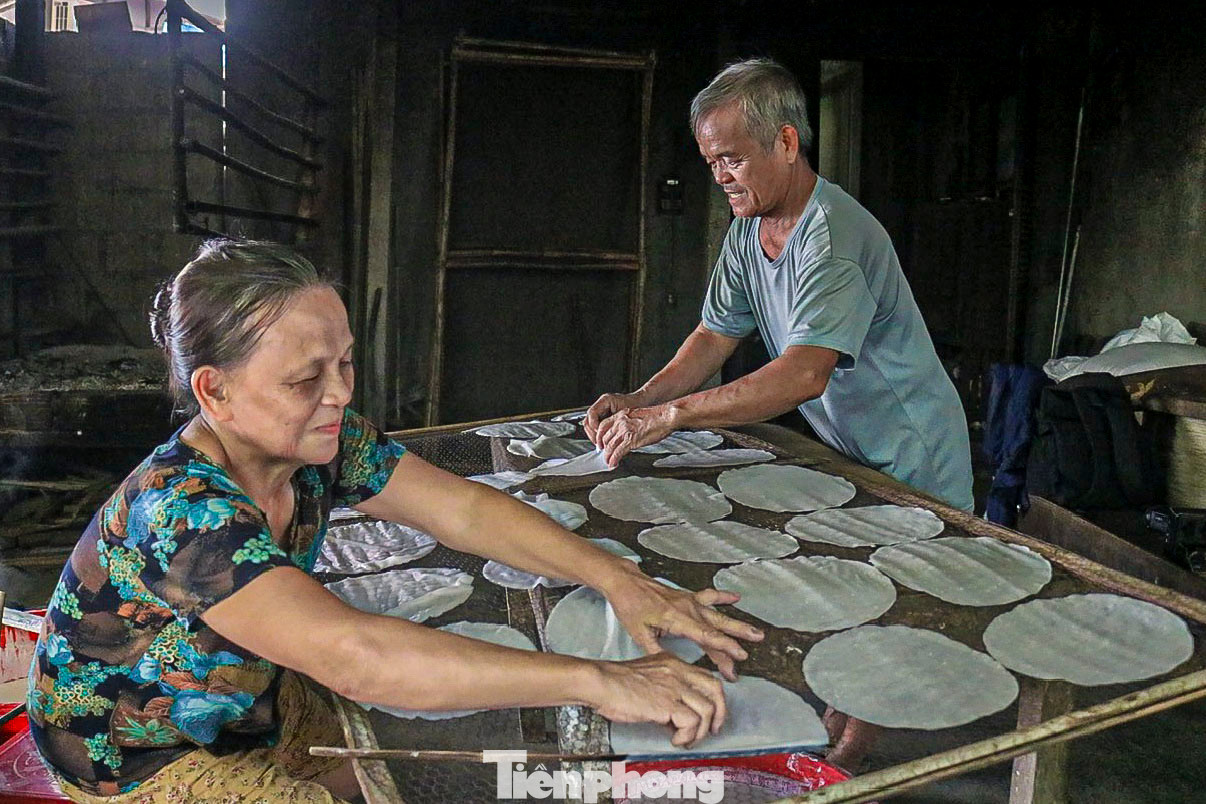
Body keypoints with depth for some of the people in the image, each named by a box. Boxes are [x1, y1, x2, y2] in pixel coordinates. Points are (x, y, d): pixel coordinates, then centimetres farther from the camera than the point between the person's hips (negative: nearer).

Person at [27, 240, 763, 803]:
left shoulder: (323, 443, -16)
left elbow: (465, 509, -16)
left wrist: (620, 581, -30)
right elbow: (352, 655, -50)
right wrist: (595, 680, -51)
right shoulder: (180, 510, -38)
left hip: (259, 702, 6)